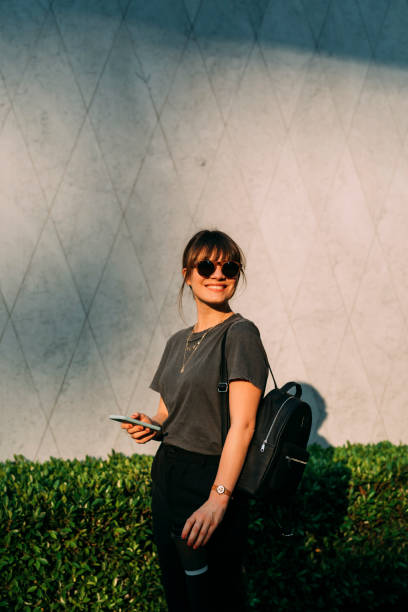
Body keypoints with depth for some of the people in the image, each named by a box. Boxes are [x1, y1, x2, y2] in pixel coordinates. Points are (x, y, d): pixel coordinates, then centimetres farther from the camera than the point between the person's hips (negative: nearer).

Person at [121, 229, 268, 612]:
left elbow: (242, 424, -18)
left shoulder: (240, 334, -11)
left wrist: (219, 498, -26)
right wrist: (150, 424, -2)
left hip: (209, 479, -7)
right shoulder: (178, 342, 13)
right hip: (165, 475, 8)